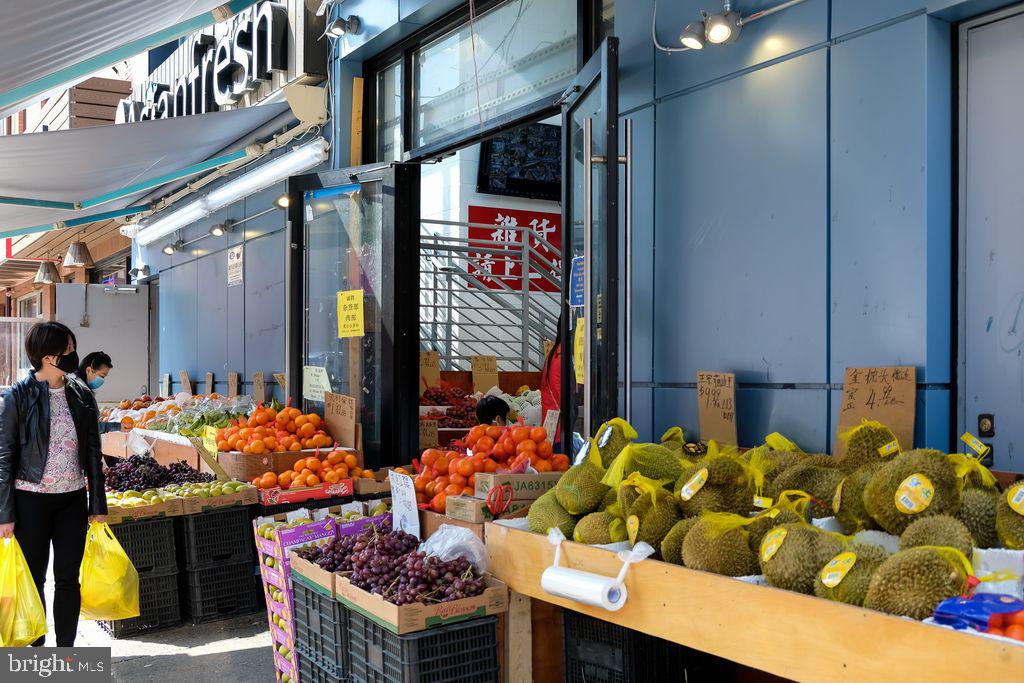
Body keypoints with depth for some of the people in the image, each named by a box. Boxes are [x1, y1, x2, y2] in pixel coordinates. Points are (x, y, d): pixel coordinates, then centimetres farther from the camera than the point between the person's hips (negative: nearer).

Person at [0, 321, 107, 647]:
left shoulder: (81, 394, 2)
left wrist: (98, 504, 7)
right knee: (33, 579, 8)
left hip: (73, 498, 3)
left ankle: (66, 651, 21)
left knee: (68, 578, 9)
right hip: (31, 499, -3)